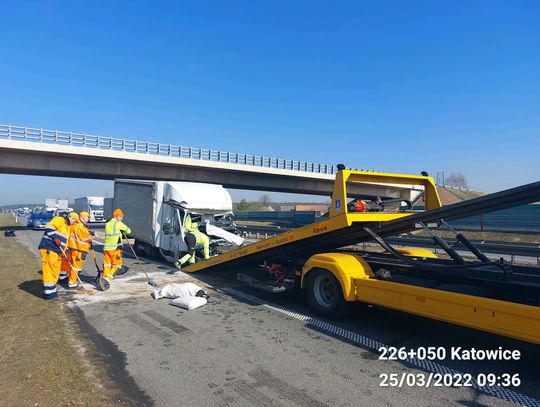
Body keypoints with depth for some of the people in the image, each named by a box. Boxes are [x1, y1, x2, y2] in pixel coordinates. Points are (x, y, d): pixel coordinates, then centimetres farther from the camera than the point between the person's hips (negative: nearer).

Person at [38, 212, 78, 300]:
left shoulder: (66, 227, 26)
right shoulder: (59, 220, -4)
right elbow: (48, 228, -18)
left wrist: (63, 251, 14)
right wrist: (55, 238, -22)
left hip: (56, 251, 10)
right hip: (48, 249, -10)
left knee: (55, 271, 15)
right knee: (49, 270, -7)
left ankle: (52, 290, 25)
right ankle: (49, 293, -4)